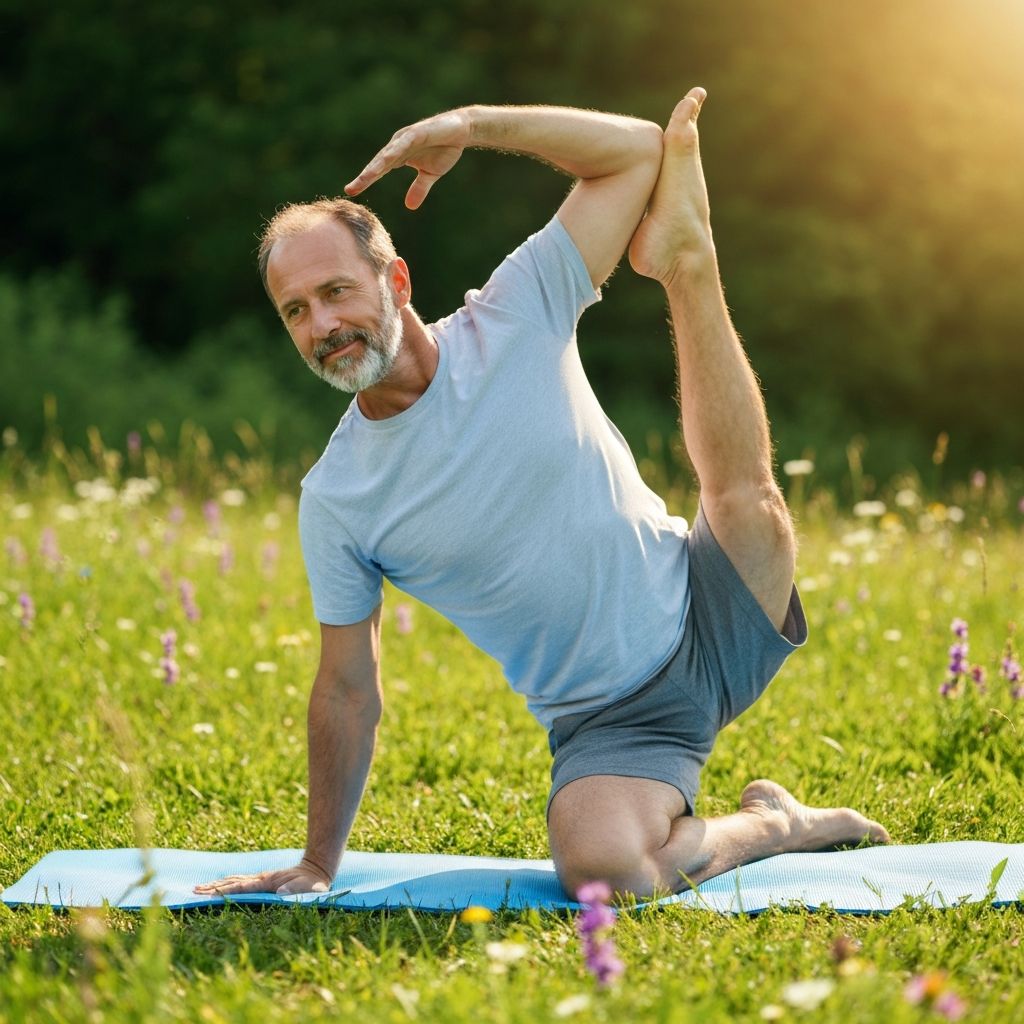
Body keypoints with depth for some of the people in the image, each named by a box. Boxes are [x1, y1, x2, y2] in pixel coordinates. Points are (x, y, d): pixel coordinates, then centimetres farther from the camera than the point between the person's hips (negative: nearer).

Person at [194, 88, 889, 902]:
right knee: (604, 867, -28)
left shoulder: (511, 324, -6)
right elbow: (348, 690, 3)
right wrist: (318, 864, 4)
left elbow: (639, 149, -7)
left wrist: (471, 124, -19)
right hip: (609, 721, 0)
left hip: (710, 634, 0)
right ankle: (774, 826, -1)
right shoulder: (333, 502, -5)